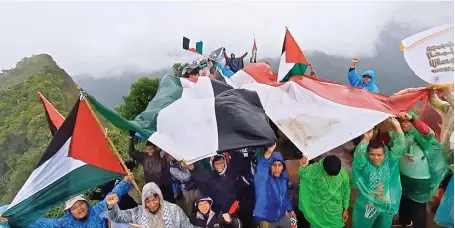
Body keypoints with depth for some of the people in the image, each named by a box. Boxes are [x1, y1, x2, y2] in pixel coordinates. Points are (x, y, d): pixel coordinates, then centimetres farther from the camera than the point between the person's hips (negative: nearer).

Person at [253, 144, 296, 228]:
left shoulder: (284, 178, -5)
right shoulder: (262, 178, -24)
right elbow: (261, 168, -48)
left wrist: (290, 208, 22)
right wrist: (268, 152, -64)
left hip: (283, 216, 5)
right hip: (267, 220, -4)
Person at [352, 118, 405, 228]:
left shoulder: (390, 161, -10)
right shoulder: (364, 163, -18)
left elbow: (399, 149, -23)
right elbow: (358, 155, -39)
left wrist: (397, 128, -37)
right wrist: (366, 139, -53)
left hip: (387, 206, 3)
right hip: (367, 206, -2)